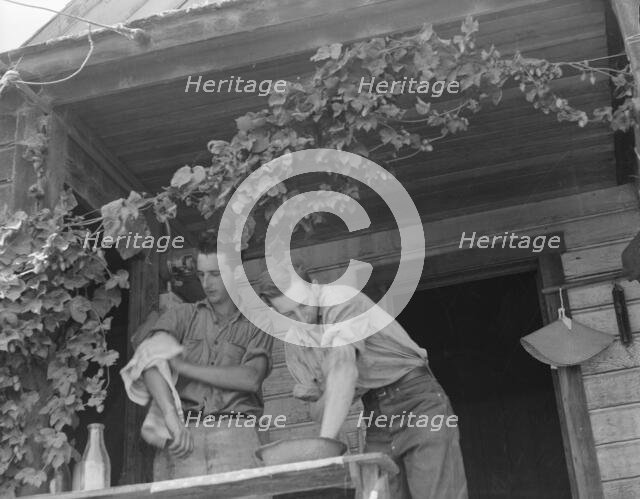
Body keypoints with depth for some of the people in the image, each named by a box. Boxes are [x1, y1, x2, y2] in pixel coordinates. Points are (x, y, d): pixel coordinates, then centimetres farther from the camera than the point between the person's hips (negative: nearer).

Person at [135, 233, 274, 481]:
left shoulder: (256, 327, 16)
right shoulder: (182, 316, 16)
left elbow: (251, 379, -2)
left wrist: (181, 365, -4)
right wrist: (171, 415, -18)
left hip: (235, 435, 0)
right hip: (183, 436, 0)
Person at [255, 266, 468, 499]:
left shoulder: (342, 300, -17)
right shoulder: (294, 342, 5)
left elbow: (343, 369, -30)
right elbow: (322, 411, 9)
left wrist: (325, 440, -35)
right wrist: (314, 393, -15)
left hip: (417, 399, -6)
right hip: (377, 419, 6)